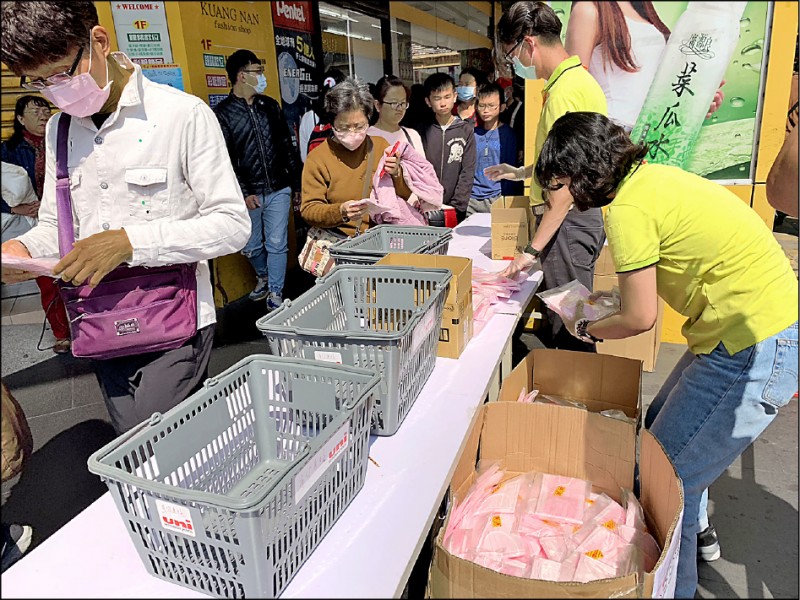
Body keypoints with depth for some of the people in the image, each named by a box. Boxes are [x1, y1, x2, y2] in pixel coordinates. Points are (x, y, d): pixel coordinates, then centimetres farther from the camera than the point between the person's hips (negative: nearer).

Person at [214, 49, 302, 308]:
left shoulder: (270, 105, 9)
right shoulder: (222, 113, -4)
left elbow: (287, 146, 12)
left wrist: (298, 182, 9)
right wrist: (244, 193, -12)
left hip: (279, 189, 2)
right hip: (249, 193, -2)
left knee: (277, 244, 3)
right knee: (251, 247, 12)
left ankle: (275, 293, 15)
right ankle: (263, 277, 39)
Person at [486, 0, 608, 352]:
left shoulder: (564, 91, -18)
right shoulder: (580, 79, 15)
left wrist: (533, 249, -23)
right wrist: (522, 172, 25)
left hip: (569, 220, -11)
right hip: (582, 216, 11)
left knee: (568, 327, -1)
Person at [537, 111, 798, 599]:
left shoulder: (627, 207, -20)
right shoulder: (650, 174, 6)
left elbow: (640, 318, -13)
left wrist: (587, 330, 5)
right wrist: (620, 292, 17)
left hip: (757, 350, -10)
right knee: (661, 427, 23)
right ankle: (697, 530, 45)